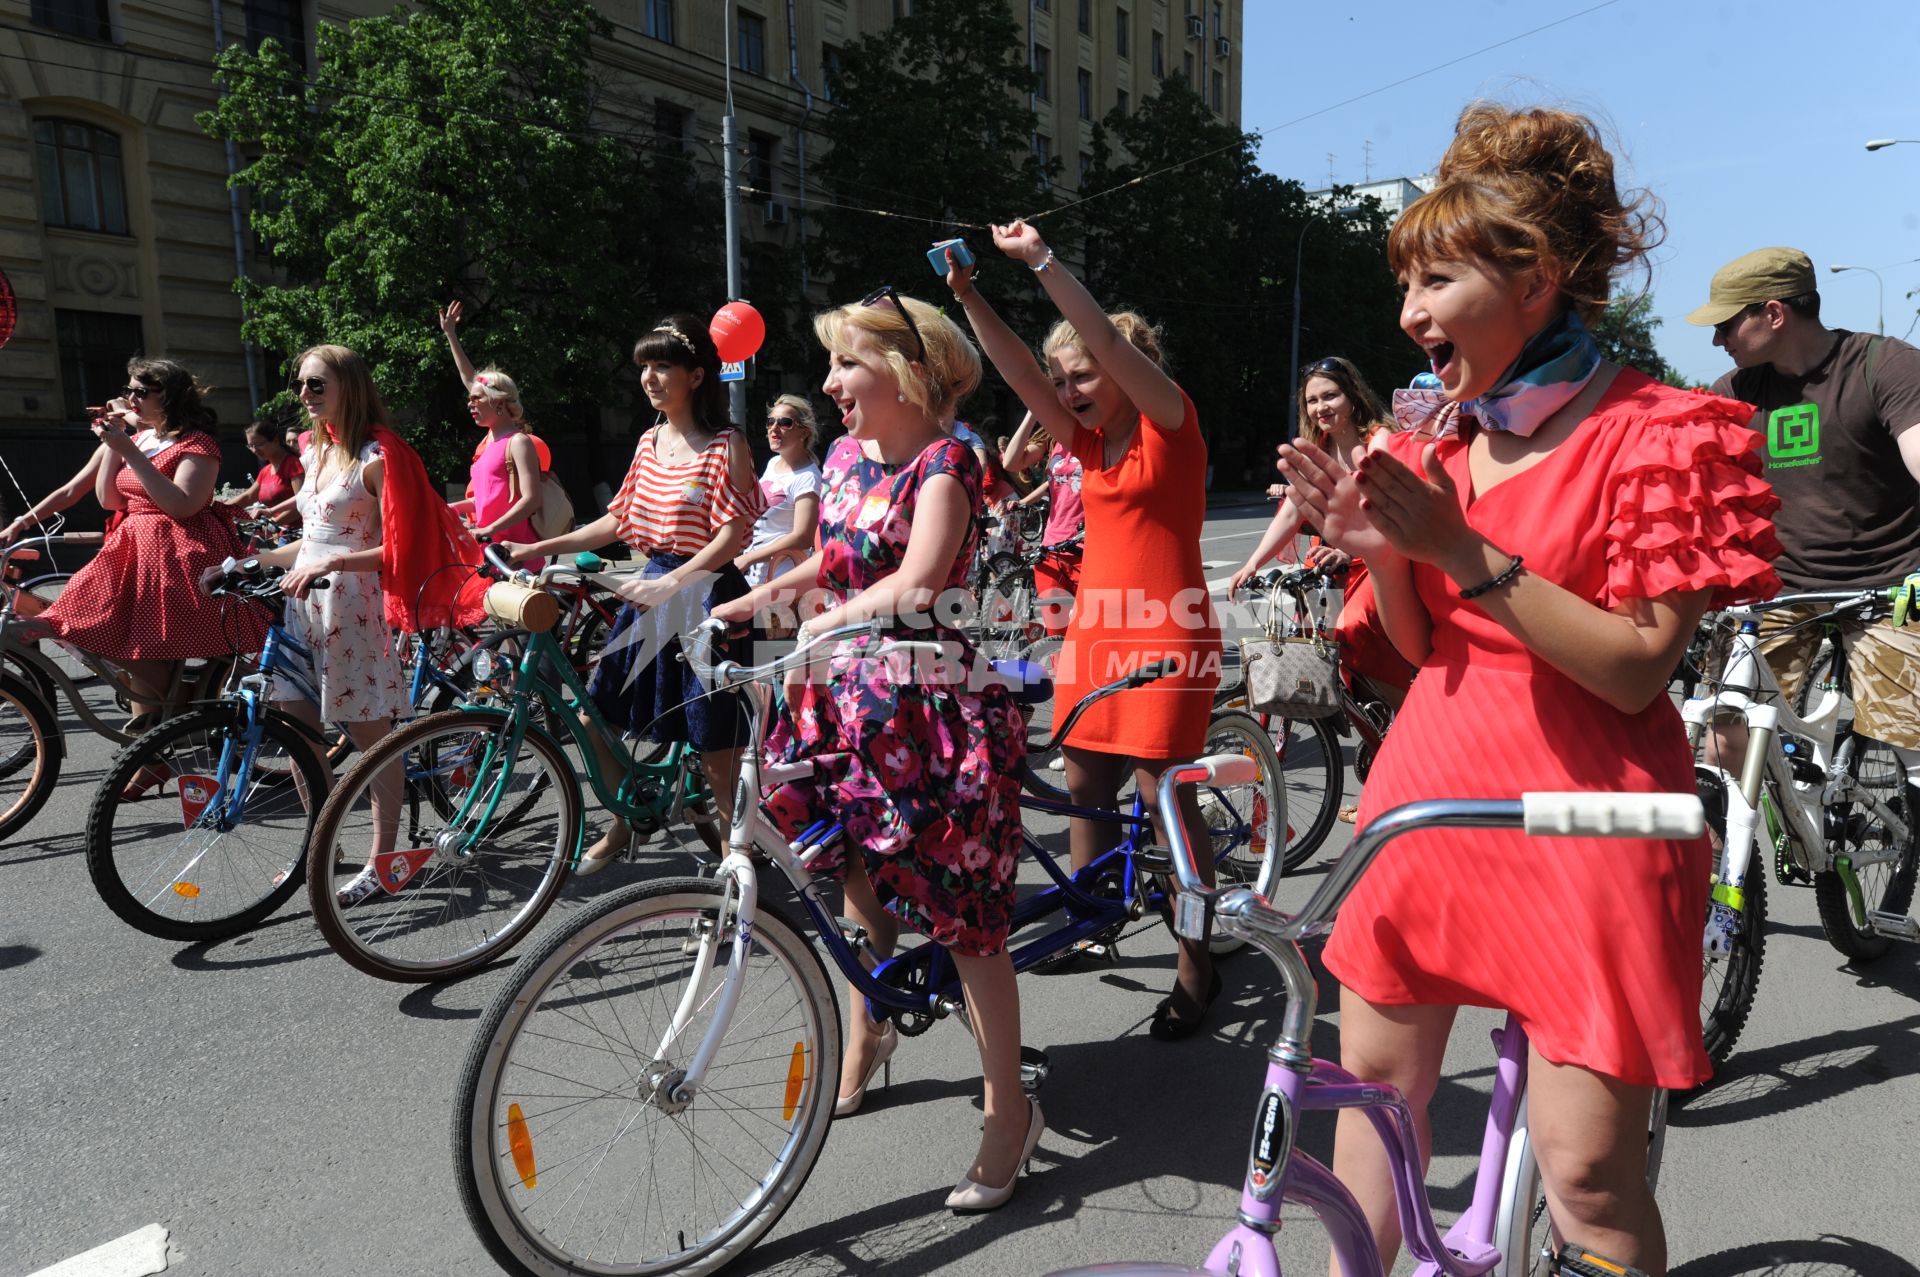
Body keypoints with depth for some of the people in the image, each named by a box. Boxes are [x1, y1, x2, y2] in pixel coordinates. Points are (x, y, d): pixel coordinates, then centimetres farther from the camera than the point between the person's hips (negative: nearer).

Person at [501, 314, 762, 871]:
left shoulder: (726, 444, -8)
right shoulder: (650, 442, 12)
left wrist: (672, 583, -25)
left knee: (717, 743, -2)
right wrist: (539, 548, 13)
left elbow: (733, 534, -16)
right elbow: (619, 519, 17)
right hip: (653, 587, 7)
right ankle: (623, 824, 30)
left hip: (705, 593, -7)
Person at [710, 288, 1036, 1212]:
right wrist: (754, 599, 14)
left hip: (928, 700, -7)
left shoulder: (944, 463, -13)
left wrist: (812, 630, -34)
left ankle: (1010, 1109, 15)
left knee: (961, 908, -1)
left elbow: (913, 585, -27)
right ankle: (866, 1030, 44)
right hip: (849, 694, 8)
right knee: (858, 876, 19)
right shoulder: (846, 457, 10)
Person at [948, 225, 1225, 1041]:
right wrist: (968, 295, -5)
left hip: (1166, 635, -7)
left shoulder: (1170, 423, -2)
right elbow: (1018, 371, 5)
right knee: (1083, 788, 11)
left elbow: (1108, 339, -16)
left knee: (1164, 794, -5)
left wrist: (1041, 260, -18)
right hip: (1095, 630, 7)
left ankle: (1196, 964, 8)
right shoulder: (1088, 444, 14)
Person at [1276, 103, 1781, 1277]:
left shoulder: (1658, 437, -9)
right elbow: (1426, 645, 10)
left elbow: (1636, 671, -16)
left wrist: (1464, 551, -23)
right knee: (1377, 1077, 16)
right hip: (1433, 785, 6)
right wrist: (1379, 551, -9)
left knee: (1587, 1163, -1)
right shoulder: (1435, 443, 9)